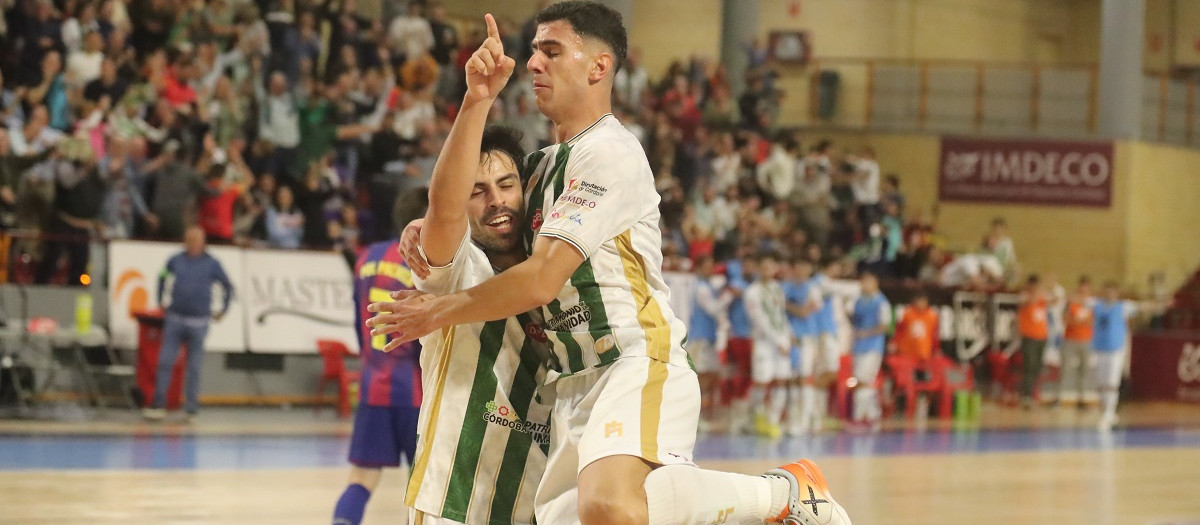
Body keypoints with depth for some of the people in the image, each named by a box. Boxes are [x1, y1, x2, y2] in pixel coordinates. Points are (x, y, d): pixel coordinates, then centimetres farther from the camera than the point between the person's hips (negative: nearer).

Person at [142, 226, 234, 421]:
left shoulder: (212, 264, -1)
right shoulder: (175, 261, 4)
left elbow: (227, 286, 9)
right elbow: (163, 277, 21)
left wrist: (223, 310, 6)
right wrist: (161, 301, 18)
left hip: (198, 322, -2)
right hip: (175, 319, 2)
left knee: (194, 367, 2)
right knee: (165, 362, -3)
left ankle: (191, 410, 8)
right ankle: (158, 405, 2)